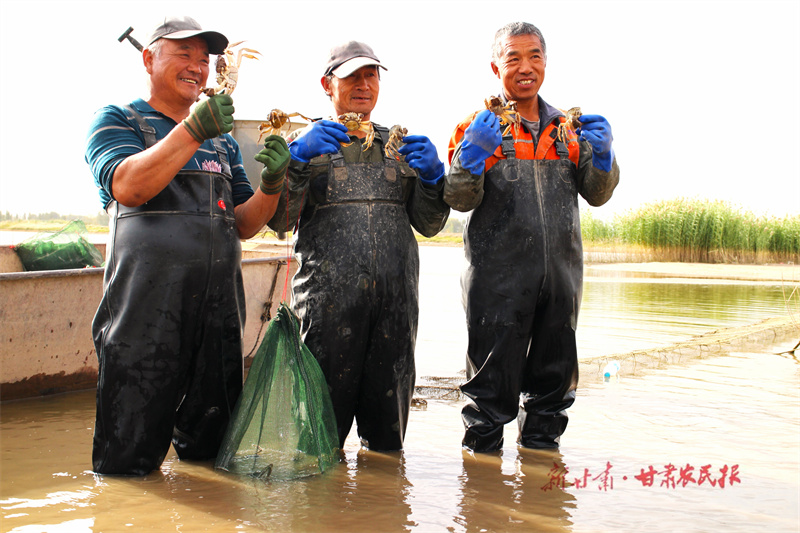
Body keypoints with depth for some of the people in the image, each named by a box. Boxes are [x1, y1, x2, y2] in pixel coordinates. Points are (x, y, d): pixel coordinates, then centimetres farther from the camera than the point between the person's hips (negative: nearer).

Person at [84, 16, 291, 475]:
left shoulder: (222, 140, 24)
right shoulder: (118, 121, 9)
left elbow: (244, 225, 17)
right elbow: (127, 187, -13)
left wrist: (271, 185, -2)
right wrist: (192, 130, -21)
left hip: (219, 304, 5)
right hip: (145, 304, -5)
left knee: (211, 447, 12)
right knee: (128, 464, -1)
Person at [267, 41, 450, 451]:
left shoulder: (399, 147, 20)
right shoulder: (309, 144, 11)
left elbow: (429, 225, 13)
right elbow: (279, 222, -2)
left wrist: (431, 175, -4)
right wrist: (299, 159, -14)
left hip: (395, 296, 3)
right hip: (328, 299, -3)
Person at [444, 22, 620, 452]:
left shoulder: (567, 128, 14)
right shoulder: (478, 127, 2)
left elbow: (597, 194, 11)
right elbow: (459, 200, -7)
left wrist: (600, 153, -7)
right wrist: (472, 151, -23)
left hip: (561, 273, 4)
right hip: (498, 276, -4)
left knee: (554, 380, 15)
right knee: (493, 383, 1)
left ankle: (540, 445, 33)